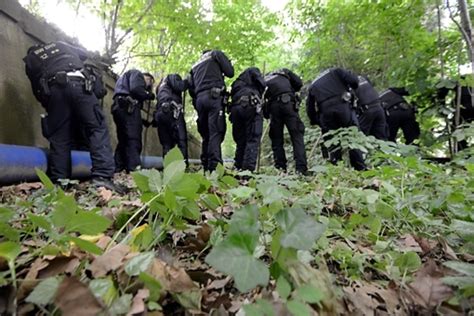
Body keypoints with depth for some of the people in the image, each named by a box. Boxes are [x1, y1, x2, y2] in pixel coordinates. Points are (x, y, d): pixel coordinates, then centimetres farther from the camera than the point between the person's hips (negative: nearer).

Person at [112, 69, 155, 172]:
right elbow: (135, 89, -11)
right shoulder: (137, 74, 9)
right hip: (127, 107, -9)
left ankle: (118, 170, 7)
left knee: (123, 141, 8)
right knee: (133, 138, -16)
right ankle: (134, 169, -24)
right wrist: (149, 95, 5)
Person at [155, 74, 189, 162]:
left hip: (160, 114, 7)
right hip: (172, 111, -7)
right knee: (181, 140, -12)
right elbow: (179, 87, -2)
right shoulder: (173, 77, 19)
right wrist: (188, 81, 12)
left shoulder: (160, 86, 40)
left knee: (166, 144, 3)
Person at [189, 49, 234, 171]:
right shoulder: (216, 54, 17)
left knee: (206, 135, 8)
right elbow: (230, 73, 8)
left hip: (199, 99, 6)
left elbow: (191, 89, 23)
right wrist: (229, 63, 27)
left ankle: (206, 166, 3)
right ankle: (214, 166, -25)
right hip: (214, 96, -5)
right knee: (216, 132, -13)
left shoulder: (195, 65, 31)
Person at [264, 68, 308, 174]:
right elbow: (299, 83, 13)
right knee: (297, 135, -3)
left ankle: (281, 169, 3)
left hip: (273, 106, 2)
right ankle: (301, 168, -14)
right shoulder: (284, 71, 26)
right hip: (288, 102, -1)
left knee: (276, 140, 8)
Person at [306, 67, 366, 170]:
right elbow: (353, 80, 5)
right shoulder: (335, 72, 22)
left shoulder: (313, 86, 28)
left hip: (325, 112, 2)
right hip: (342, 106, -2)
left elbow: (310, 108, 23)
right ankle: (360, 168, 4)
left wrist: (316, 122, 31)